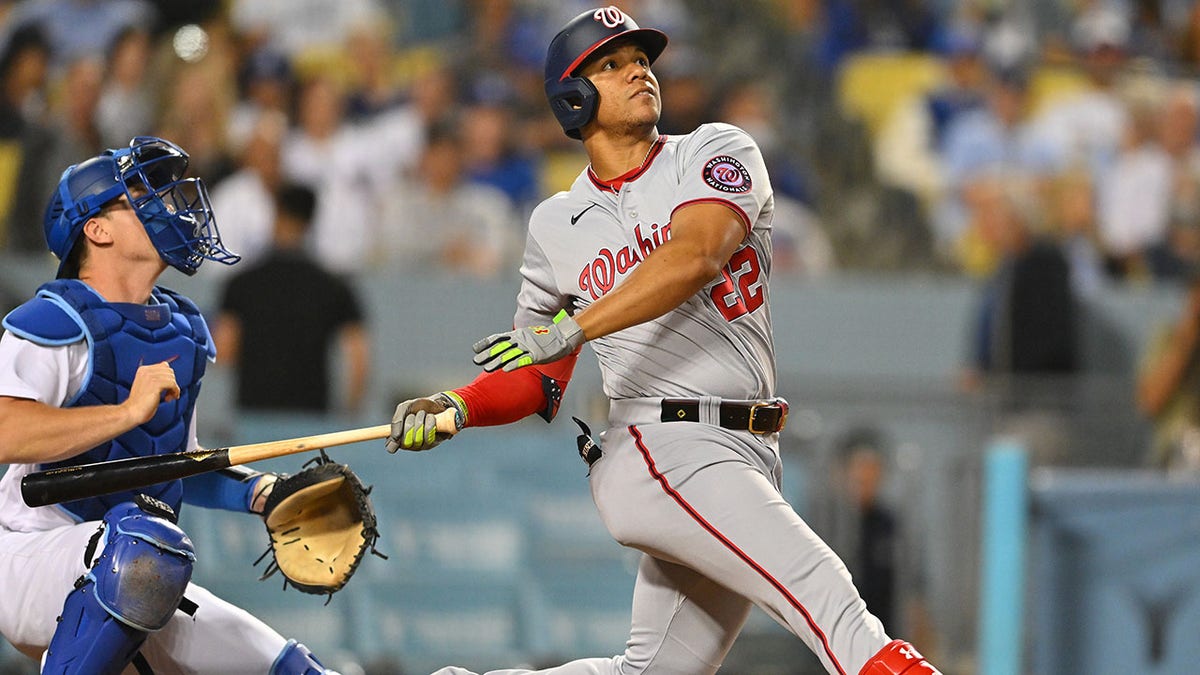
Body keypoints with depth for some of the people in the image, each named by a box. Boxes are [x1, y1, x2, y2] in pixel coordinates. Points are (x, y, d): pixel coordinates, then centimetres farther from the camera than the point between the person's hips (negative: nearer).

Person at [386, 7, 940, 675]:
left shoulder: (718, 153, 8)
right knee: (818, 583, -24)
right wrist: (456, 406, 3)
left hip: (748, 464, 3)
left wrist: (572, 329, -21)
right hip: (663, 450, -3)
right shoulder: (556, 226, 12)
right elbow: (538, 382, 21)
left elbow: (695, 257, -13)